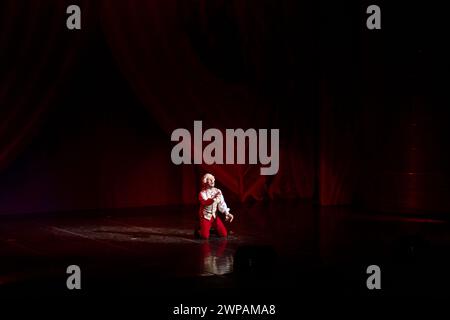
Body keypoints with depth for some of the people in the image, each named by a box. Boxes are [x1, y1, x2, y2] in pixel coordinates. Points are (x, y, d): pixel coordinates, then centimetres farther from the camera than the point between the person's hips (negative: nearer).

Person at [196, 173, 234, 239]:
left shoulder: (218, 191, 2)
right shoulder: (202, 193, -11)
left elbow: (222, 203, 0)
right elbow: (205, 203, -28)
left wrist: (227, 213, -11)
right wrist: (214, 198, -41)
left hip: (215, 216, 4)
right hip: (206, 216, -4)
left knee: (224, 234, -3)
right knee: (205, 236, -17)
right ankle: (199, 230, 16)